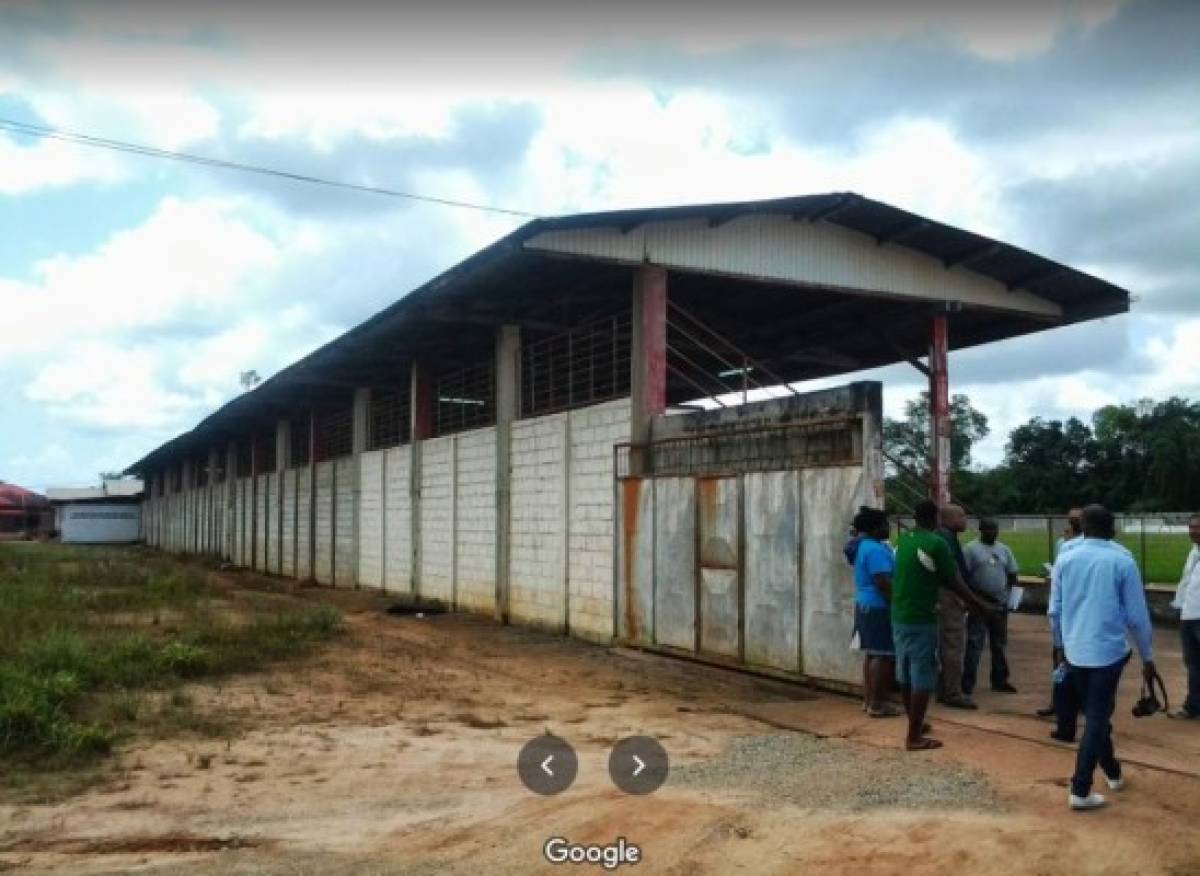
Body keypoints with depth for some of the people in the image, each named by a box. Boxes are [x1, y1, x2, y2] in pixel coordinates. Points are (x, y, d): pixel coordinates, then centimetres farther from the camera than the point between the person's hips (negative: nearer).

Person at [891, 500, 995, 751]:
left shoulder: (904, 540, 7)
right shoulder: (936, 543, -13)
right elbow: (954, 582, -9)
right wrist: (979, 606, 3)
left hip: (899, 617, 7)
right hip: (921, 619, -7)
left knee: (906, 674, 17)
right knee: (922, 678, -1)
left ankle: (915, 725, 31)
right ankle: (914, 737, 1)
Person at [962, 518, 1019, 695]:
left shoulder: (1004, 549, 11)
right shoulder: (971, 549, -7)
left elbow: (1012, 574, 17)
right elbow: (964, 576, -11)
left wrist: (1007, 591, 1)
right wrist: (977, 595, -15)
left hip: (1000, 604, 6)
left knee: (999, 644, 14)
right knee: (974, 645, -5)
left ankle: (999, 680, 24)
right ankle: (968, 683, -1)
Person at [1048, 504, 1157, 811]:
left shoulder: (1065, 559, 2)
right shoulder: (1123, 561, -7)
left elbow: (1055, 610, 5)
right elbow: (1137, 615, -4)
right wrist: (1147, 658, 7)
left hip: (1074, 653, 4)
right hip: (1108, 651, -4)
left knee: (1095, 715, 21)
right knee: (1097, 719, 0)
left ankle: (1112, 772, 37)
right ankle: (1080, 791, -3)